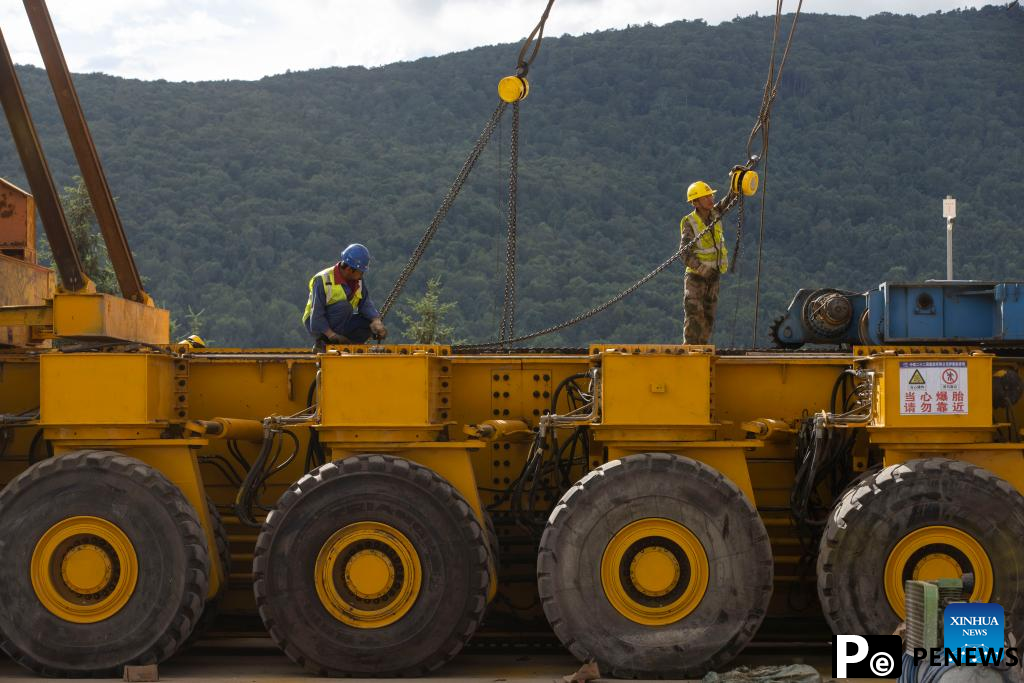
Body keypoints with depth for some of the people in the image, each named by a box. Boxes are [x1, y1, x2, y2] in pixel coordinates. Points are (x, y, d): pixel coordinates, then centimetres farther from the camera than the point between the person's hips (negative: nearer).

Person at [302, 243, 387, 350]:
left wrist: (376, 321, -27)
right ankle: (323, 342, -22)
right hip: (316, 324, -7)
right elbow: (317, 313, -25)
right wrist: (332, 335, -33)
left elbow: (366, 303, -8)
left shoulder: (358, 280, 0)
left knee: (371, 323, -12)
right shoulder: (323, 280, -22)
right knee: (345, 306, -31)